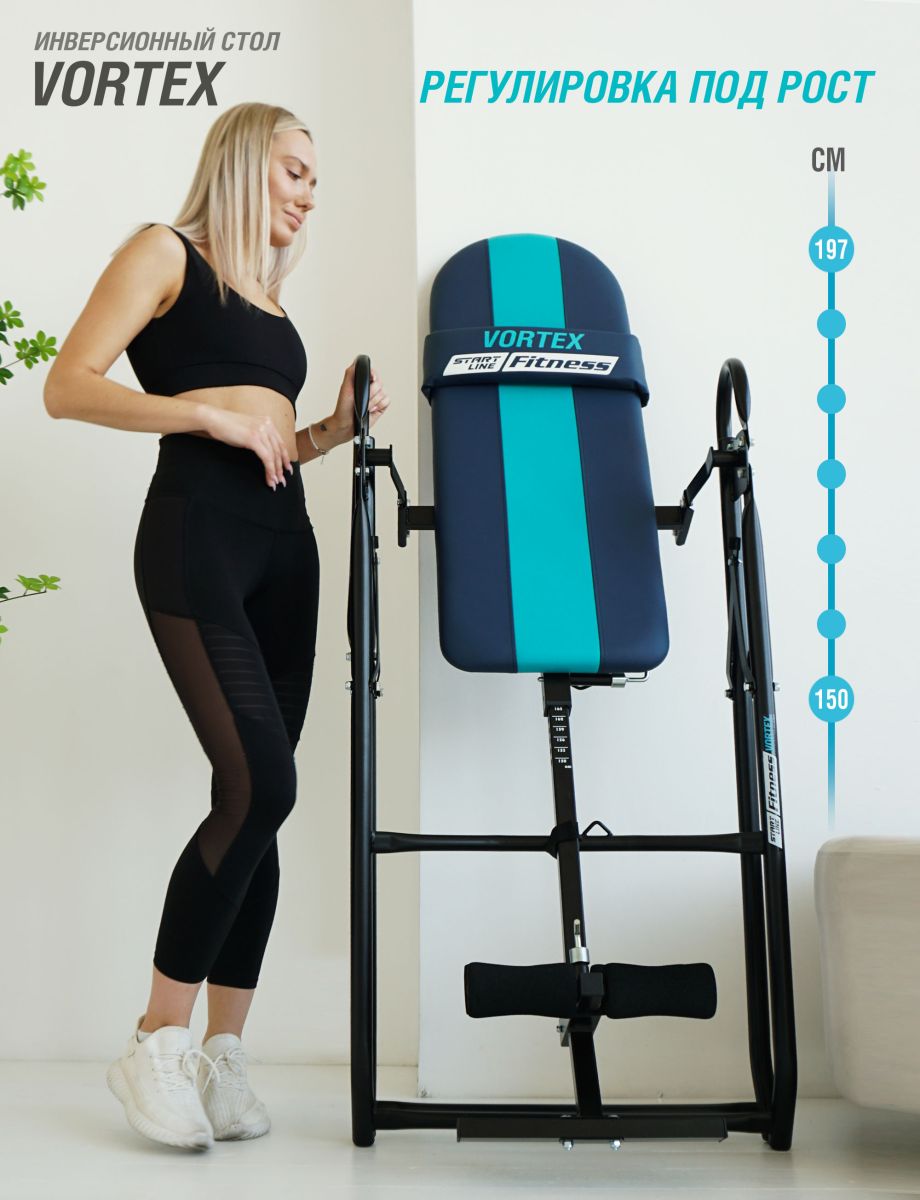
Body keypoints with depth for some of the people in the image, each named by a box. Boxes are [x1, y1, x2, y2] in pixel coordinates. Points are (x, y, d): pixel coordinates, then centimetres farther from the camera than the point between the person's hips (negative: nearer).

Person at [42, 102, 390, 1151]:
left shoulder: (267, 294, 24)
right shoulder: (165, 254, 3)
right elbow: (68, 386, -8)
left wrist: (332, 428, 9)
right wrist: (210, 411, -14)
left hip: (282, 548, 7)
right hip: (195, 539, -7)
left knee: (256, 801, 2)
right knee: (261, 784, -18)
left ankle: (221, 1055, 10)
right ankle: (154, 1044, -4)